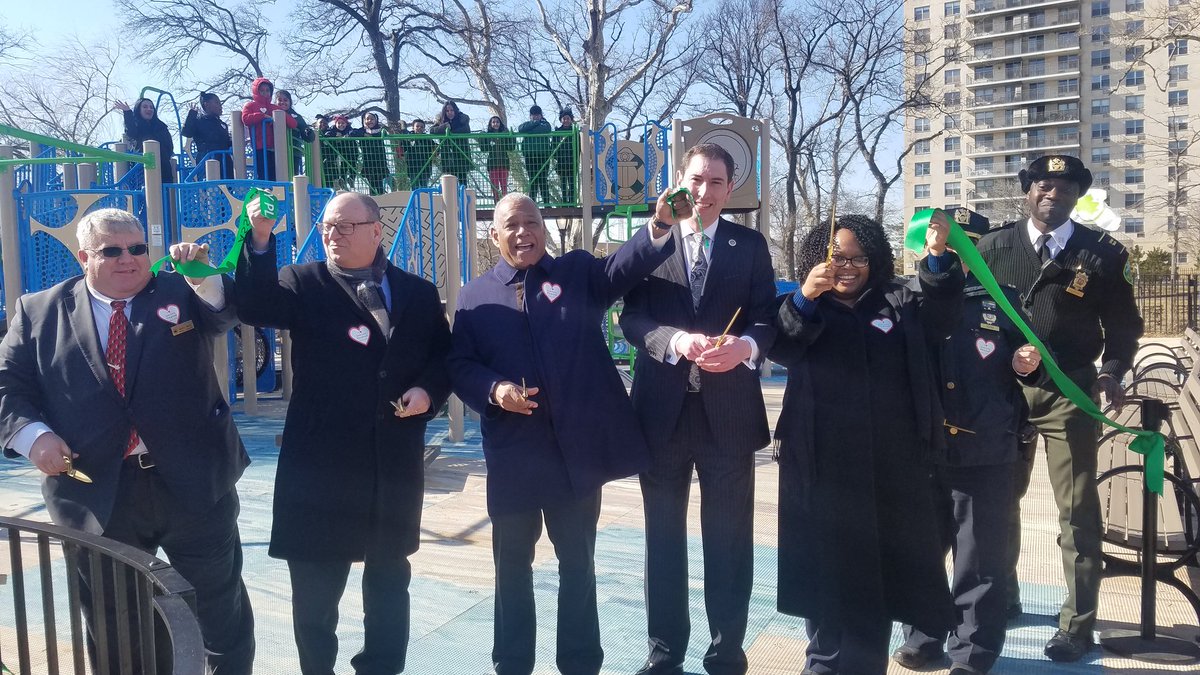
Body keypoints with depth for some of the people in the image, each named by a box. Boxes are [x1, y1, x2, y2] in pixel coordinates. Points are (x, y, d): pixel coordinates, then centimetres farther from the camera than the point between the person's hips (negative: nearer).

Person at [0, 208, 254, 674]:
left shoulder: (182, 293, 2)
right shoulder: (39, 311, 5)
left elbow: (228, 310, -15)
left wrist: (203, 274, -33)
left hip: (193, 483, 0)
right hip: (98, 493, 1)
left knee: (223, 602, 16)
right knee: (114, 626, 16)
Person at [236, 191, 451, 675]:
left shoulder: (419, 293, 8)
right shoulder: (304, 283, 1)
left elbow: (444, 358, 12)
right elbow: (254, 308, -16)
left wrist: (428, 391, -8)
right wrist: (260, 240, -28)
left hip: (395, 459, 2)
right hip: (322, 457, -2)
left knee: (389, 577, 15)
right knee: (316, 581, 9)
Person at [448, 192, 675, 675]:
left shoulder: (578, 272, 5)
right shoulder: (476, 296, 6)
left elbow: (625, 267, -13)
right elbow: (460, 365, 2)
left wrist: (660, 228, -31)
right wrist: (494, 390, -18)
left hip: (577, 446, 0)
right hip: (513, 453, 1)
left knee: (578, 562, 13)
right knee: (512, 564, 14)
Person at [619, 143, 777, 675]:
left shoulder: (750, 245, 5)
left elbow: (767, 318, -1)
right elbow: (631, 319, -5)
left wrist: (744, 346, -22)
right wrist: (677, 340, -22)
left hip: (728, 410, 0)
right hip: (663, 408, 0)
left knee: (729, 537, 9)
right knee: (663, 537, 13)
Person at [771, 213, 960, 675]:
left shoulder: (897, 303, 13)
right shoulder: (803, 309, 8)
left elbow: (940, 317, -5)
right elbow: (781, 348, -11)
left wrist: (938, 259, -21)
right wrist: (804, 298, -29)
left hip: (888, 462, 1)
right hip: (822, 461, -1)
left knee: (879, 564, 7)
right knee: (825, 563, 4)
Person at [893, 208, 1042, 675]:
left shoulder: (1002, 300, 6)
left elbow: (1029, 369, 10)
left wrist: (1027, 365, -12)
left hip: (985, 452, 0)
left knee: (980, 558, 8)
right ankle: (922, 636, 31)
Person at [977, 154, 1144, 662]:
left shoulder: (1102, 252, 0)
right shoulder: (993, 246, 3)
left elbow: (1124, 325, 4)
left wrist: (1112, 372, -12)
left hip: (1069, 393, -2)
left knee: (1078, 511, 2)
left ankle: (1077, 624, 13)